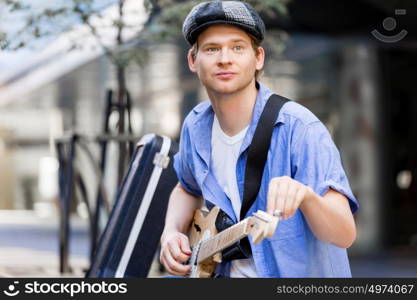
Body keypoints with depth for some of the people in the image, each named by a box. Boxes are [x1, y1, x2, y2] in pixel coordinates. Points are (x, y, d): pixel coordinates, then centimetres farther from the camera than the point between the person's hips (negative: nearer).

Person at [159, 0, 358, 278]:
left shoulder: (300, 128, -17)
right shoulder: (195, 127, 0)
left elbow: (345, 235, -22)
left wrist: (305, 195, -39)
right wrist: (172, 233, 2)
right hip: (224, 270, 4)